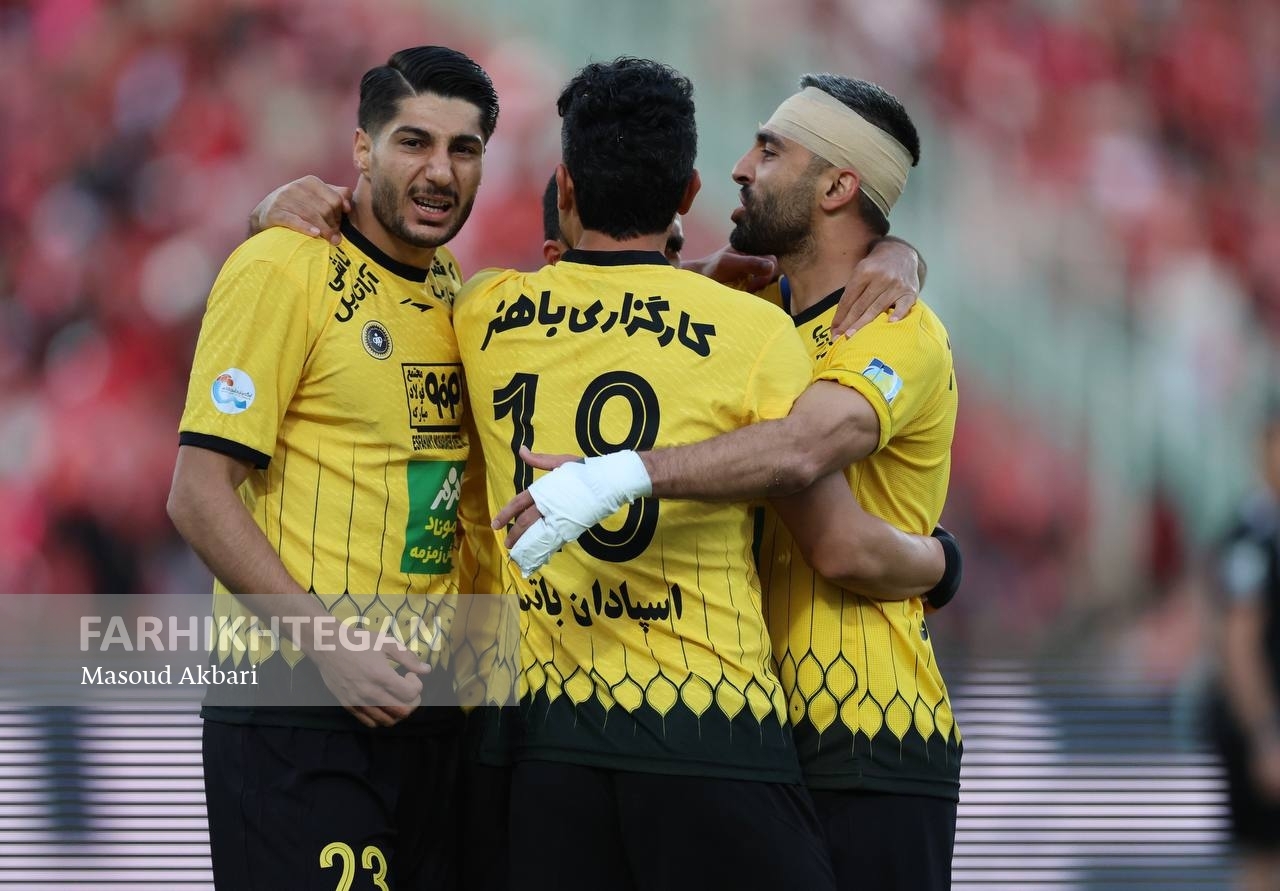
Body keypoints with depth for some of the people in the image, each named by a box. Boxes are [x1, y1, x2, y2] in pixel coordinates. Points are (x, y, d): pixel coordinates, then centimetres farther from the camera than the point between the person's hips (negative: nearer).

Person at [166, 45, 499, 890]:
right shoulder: (283, 271, -9)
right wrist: (328, 644, -20)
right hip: (297, 709, -7)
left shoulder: (451, 289, 13)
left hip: (425, 698, 7)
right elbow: (199, 494, -13)